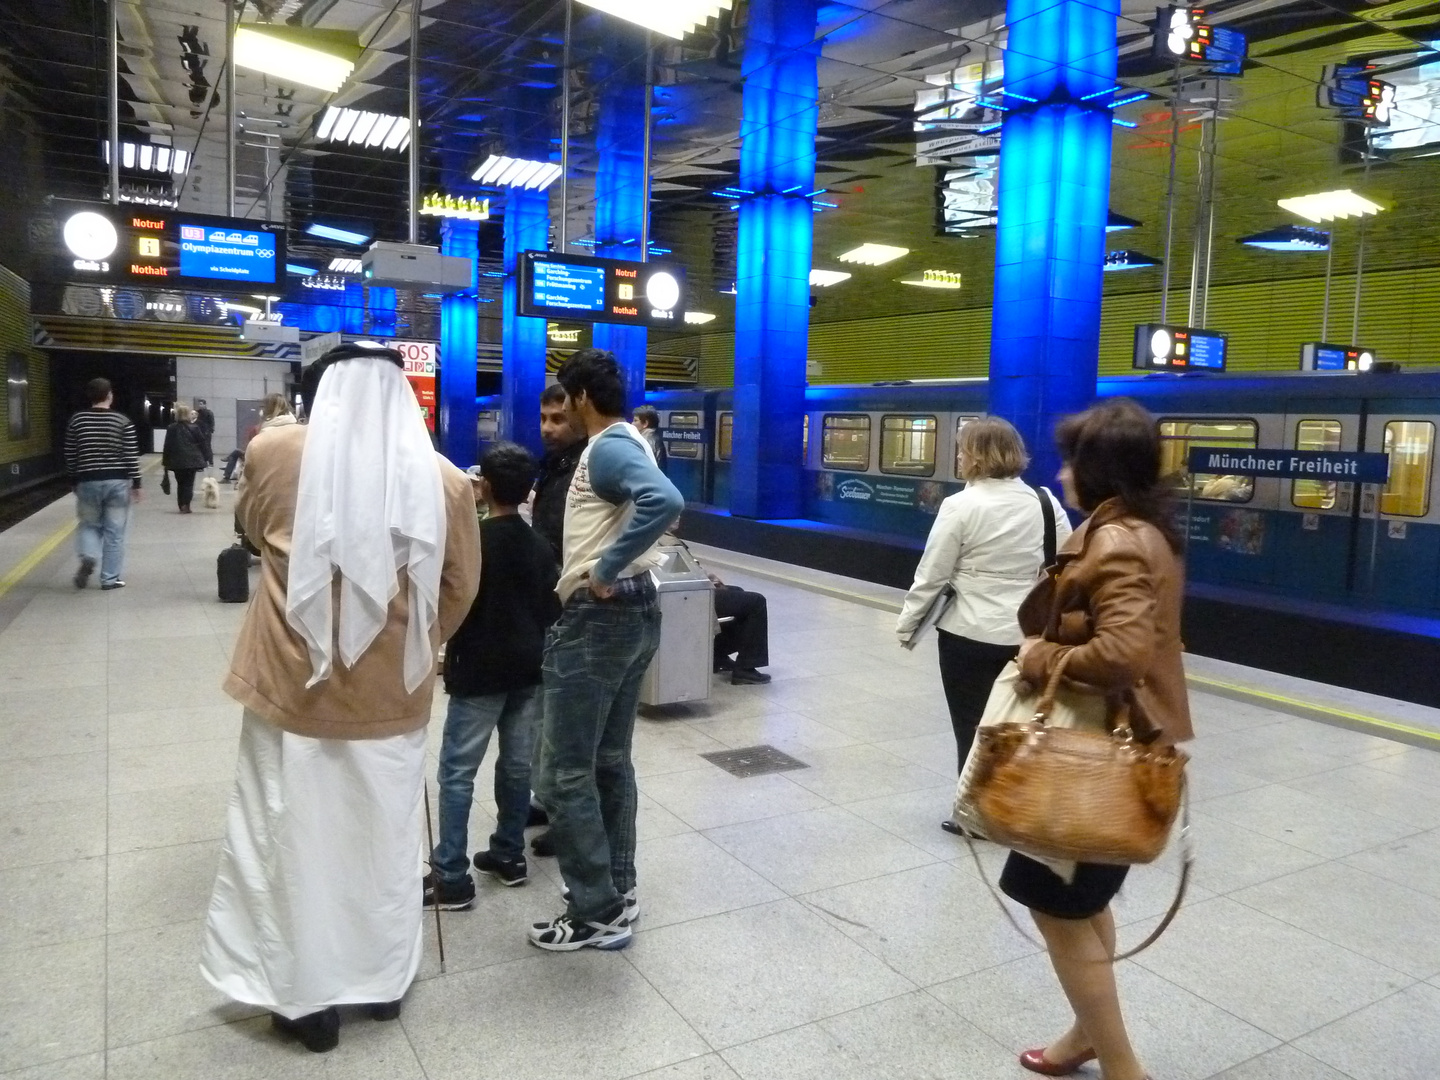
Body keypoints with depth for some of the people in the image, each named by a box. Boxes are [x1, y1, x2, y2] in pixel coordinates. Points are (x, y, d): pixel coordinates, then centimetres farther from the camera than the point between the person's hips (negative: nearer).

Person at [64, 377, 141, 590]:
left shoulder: (76, 420, 2)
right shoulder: (123, 421, -5)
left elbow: (70, 456, 6)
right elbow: (131, 456, -7)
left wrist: (74, 482, 18)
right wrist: (136, 484, -1)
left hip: (87, 481, 2)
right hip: (117, 481, -2)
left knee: (89, 524, 19)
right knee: (114, 531, 4)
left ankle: (88, 557, -9)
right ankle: (110, 579, 6)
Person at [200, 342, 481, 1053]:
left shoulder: (273, 453, -7)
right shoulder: (443, 479, -7)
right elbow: (460, 587, 2)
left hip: (295, 684, -1)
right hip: (393, 692, 1)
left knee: (297, 839, 13)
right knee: (385, 840, 16)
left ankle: (308, 998, 26)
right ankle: (383, 983, 32)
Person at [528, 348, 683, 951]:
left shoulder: (607, 449, -16)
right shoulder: (626, 443, 16)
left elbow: (666, 502, -34)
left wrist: (602, 572, -27)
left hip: (598, 617, -10)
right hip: (636, 611, 10)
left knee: (565, 772, -1)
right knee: (610, 760, 18)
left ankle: (596, 914, 8)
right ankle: (618, 889, 29)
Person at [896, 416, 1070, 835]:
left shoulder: (961, 506, -14)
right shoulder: (1045, 502, 0)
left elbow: (932, 574, -10)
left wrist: (906, 623, 2)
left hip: (969, 633, -4)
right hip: (1026, 633, 4)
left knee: (972, 725, 10)